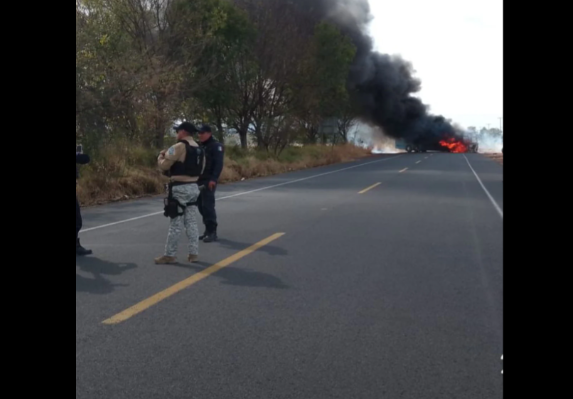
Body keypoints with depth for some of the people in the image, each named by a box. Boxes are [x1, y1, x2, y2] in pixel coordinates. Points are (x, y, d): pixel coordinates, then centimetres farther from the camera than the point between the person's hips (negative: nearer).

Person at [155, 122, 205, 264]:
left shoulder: (179, 147, -14)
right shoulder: (199, 149, 11)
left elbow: (164, 166, -15)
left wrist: (161, 157, 7)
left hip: (180, 189, -8)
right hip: (193, 187, 8)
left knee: (175, 223, -2)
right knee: (192, 222, 11)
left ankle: (170, 255, 4)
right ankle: (194, 253, 13)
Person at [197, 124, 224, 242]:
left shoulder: (216, 146, -6)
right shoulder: (199, 146, 17)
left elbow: (218, 164, -15)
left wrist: (213, 179, -24)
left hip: (209, 181, -8)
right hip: (199, 180, 8)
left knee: (208, 206, -9)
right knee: (202, 206, 9)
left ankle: (212, 232, -4)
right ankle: (208, 230, 18)